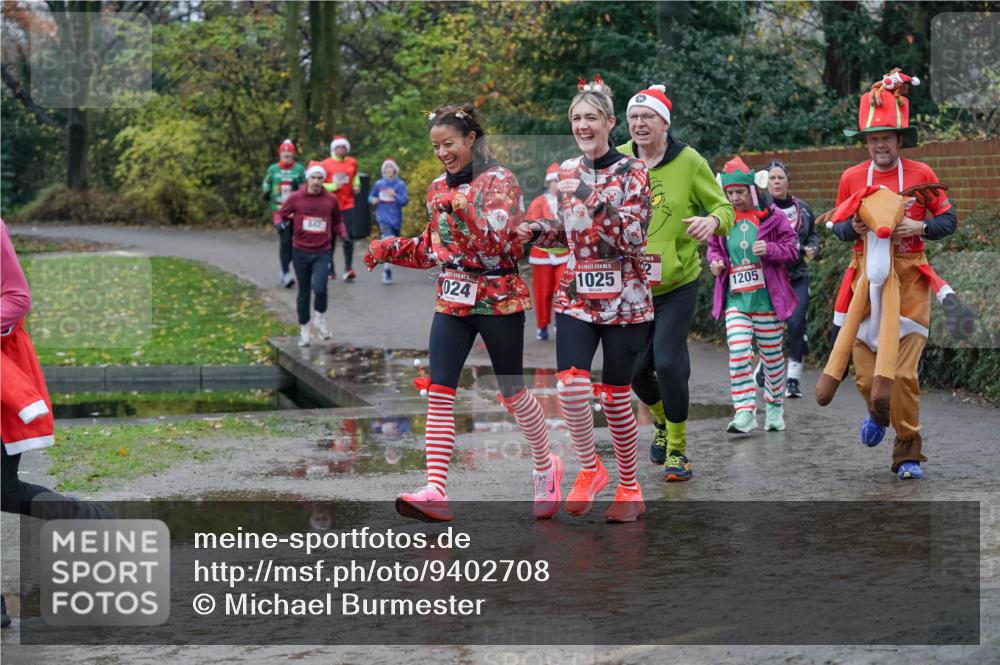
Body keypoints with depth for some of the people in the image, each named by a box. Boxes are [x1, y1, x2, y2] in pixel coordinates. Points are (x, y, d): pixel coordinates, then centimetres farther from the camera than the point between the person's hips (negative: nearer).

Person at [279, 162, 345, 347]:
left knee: (319, 288, -20)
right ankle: (304, 330, 25)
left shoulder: (331, 199, 2)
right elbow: (282, 215, 10)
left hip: (322, 252, -1)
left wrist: (344, 234, -1)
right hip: (300, 252, 1)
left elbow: (337, 222, 16)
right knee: (304, 293, 10)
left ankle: (319, 319, 8)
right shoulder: (296, 198, -2)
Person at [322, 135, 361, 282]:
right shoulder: (326, 164, -4)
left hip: (347, 205, 1)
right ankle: (330, 270, 15)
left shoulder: (352, 163, 5)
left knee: (348, 237, -7)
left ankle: (348, 269, -6)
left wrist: (356, 185, 6)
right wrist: (333, 186, -16)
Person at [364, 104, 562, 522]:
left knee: (512, 391, 7)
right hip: (452, 300, 6)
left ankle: (546, 466, 30)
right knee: (438, 392, -8)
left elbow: (506, 243, -19)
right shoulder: (438, 188, 12)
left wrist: (464, 207, -25)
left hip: (497, 298, -5)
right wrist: (389, 249, 4)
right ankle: (436, 490, -13)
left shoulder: (499, 181, -8)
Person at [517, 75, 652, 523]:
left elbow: (633, 238, -15)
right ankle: (590, 470, 7)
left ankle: (630, 489, 19)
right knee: (571, 384, -16)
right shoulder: (567, 172, 9)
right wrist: (536, 230, 1)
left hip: (622, 298, -4)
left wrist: (596, 199, -24)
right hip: (576, 294, 4)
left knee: (615, 396, 2)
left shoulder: (632, 173, -6)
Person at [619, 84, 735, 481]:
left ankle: (677, 449, 4)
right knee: (636, 368, 8)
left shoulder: (689, 161, -8)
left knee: (668, 364, -15)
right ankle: (663, 421, 41)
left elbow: (724, 207, -1)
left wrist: (713, 220, -24)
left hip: (677, 285, -3)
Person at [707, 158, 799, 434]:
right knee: (738, 353, -13)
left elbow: (792, 247, -1)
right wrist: (715, 262, -3)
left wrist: (769, 249, -20)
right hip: (735, 298, 2)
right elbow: (714, 248, 19)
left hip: (767, 297, -2)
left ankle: (775, 406, 29)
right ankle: (745, 412, -12)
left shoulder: (772, 216, -5)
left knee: (772, 354, 10)